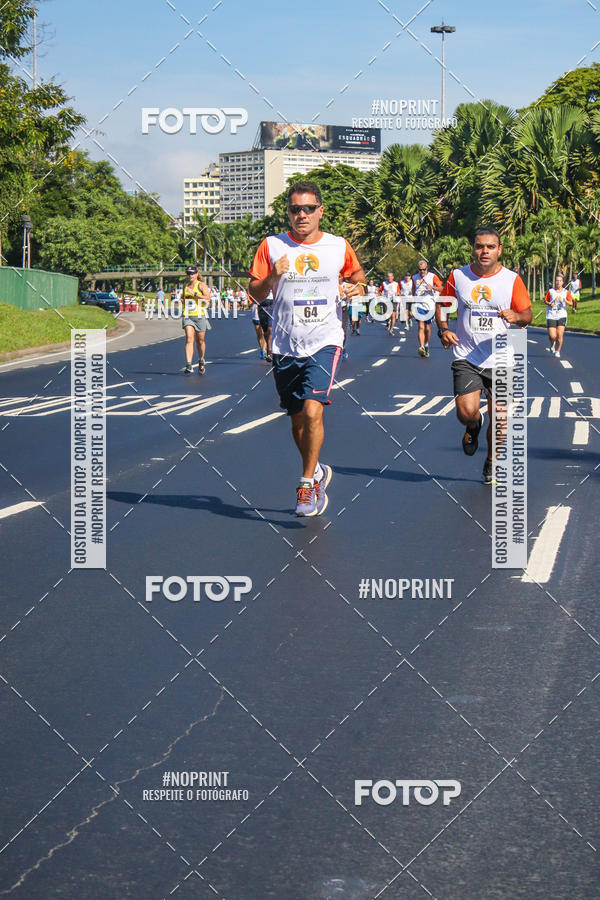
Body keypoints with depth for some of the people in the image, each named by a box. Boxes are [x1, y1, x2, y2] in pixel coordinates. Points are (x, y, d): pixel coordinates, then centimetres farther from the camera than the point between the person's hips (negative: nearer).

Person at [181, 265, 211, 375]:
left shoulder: (202, 285, -1)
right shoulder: (185, 287, 15)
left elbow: (208, 298, -14)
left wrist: (194, 294, -20)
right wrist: (182, 300, 7)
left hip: (200, 316, -3)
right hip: (187, 316, 3)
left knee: (200, 341, 9)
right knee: (189, 339, -13)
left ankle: (201, 362, 34)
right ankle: (189, 366, -22)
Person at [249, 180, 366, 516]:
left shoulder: (340, 247, 3)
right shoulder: (272, 246, 2)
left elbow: (357, 275, 20)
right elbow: (255, 293, 4)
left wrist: (357, 287, -2)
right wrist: (273, 277, -15)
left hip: (325, 342, -2)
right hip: (286, 346, 2)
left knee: (312, 412, -18)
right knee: (298, 420, 10)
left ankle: (307, 485, -6)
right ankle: (318, 472, 35)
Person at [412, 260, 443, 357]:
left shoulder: (433, 276, 0)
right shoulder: (415, 277, 9)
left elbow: (441, 288, -2)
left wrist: (433, 288, -20)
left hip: (430, 305, 0)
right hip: (419, 304, 0)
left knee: (427, 328, 8)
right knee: (421, 326, -16)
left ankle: (426, 345, 32)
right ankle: (421, 347, -25)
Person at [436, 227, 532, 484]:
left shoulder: (512, 279, -1)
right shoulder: (458, 276, 1)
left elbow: (527, 315, -1)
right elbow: (441, 303, 15)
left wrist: (516, 316, -24)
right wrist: (443, 329, -3)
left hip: (501, 360, 0)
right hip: (466, 358, 0)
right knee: (466, 412, -16)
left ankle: (492, 462, 28)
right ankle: (473, 426, 23)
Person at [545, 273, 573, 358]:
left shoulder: (566, 292, 2)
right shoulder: (551, 291, 1)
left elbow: (571, 303, 2)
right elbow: (545, 300, 11)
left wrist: (566, 301, -19)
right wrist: (549, 304, -10)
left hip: (562, 316, 0)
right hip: (551, 316, 0)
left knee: (560, 335, -8)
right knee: (552, 336, -8)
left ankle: (558, 351, 11)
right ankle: (552, 345, 27)